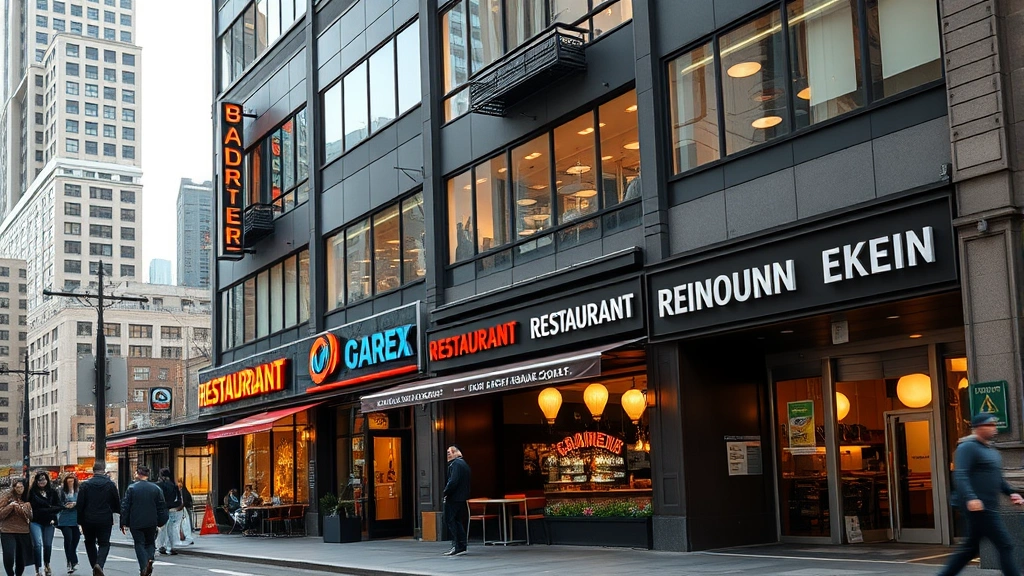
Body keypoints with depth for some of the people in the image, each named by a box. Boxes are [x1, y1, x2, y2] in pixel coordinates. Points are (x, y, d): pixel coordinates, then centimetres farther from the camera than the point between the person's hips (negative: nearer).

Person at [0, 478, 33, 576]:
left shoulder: (26, 499, 9)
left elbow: (30, 516, 6)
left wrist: (22, 509, -11)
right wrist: (11, 506, -17)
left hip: (23, 532, 3)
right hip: (8, 532, -3)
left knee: (22, 559, 6)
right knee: (9, 557, -14)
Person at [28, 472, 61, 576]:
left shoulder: (52, 492, 7)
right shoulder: (32, 492, -2)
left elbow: (58, 506, 7)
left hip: (49, 522, 3)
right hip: (35, 522, -3)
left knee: (48, 545, 11)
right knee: (38, 544, -14)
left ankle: (47, 564, 34)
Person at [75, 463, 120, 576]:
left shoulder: (85, 485, -3)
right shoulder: (110, 484, -2)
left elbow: (80, 505, -2)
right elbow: (117, 503, 4)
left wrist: (80, 521, 5)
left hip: (88, 520, 1)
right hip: (105, 520, -1)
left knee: (90, 543, 18)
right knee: (104, 544, 4)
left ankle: (94, 566, 14)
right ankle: (99, 564, -20)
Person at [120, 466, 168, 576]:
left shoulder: (131, 488, -5)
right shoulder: (156, 488, 2)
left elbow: (125, 507, -6)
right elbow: (162, 506, 4)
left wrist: (123, 523, -1)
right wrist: (161, 522, 11)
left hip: (136, 522, -2)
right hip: (151, 522, 2)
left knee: (139, 544, 4)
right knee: (150, 542, 16)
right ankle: (150, 558, -11)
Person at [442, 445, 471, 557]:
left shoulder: (456, 464, -14)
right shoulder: (463, 463, 18)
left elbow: (453, 481, -24)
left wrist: (445, 493, -13)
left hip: (454, 498, -10)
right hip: (462, 498, 10)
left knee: (450, 520, -6)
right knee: (458, 521, 14)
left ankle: (458, 547, -9)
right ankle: (462, 546, 16)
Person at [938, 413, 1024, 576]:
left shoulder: (993, 452, 22)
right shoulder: (968, 447, -9)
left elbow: (998, 479, 31)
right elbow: (960, 476, -21)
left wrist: (1011, 493, 14)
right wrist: (970, 498, -35)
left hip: (989, 509, 10)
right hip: (979, 507, -10)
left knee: (970, 548, 11)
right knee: (1005, 546, -8)